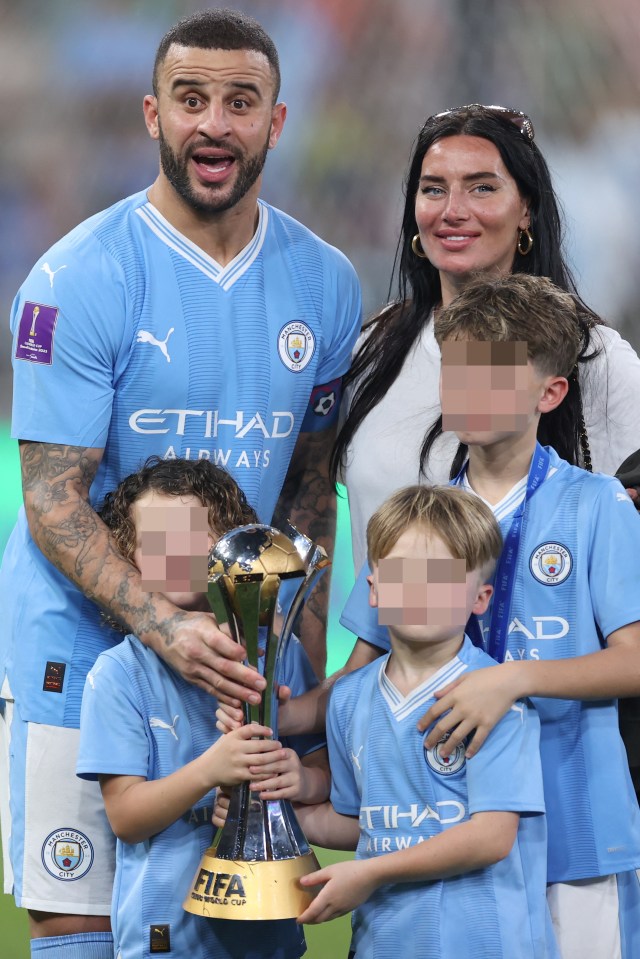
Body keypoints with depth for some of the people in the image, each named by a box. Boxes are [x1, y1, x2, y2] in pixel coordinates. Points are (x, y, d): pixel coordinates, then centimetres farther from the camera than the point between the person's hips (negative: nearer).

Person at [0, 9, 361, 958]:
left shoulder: (325, 283, 4)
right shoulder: (79, 279, -11)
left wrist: (309, 650, 3)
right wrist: (166, 629, -26)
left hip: (244, 654, 4)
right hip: (80, 651, -4)